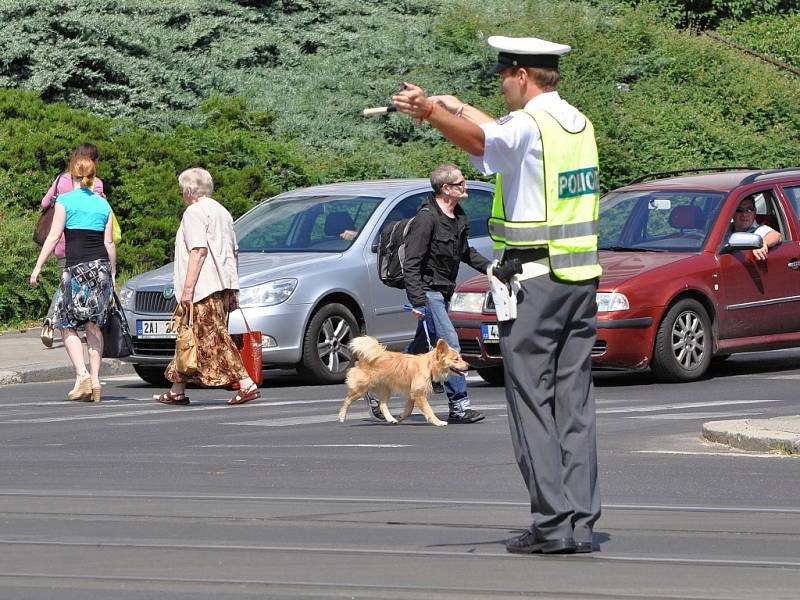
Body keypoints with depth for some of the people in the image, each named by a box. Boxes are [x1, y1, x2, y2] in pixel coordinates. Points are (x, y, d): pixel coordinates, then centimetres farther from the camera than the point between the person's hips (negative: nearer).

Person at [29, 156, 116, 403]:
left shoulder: (65, 200, -1)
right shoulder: (103, 204, 11)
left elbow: (54, 236, -6)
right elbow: (109, 242, 11)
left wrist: (38, 266, -4)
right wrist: (112, 273, 19)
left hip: (77, 266, -4)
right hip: (101, 266, 4)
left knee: (67, 325, 4)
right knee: (93, 324, 9)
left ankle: (82, 374, -14)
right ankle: (95, 380, 4)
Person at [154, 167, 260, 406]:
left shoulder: (195, 212, -7)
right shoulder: (222, 212, 21)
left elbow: (199, 250, -17)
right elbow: (234, 251, 25)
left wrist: (188, 288, -18)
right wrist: (233, 288, 28)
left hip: (204, 287, -10)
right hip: (224, 285, 10)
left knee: (213, 338, -11)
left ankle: (247, 385, -19)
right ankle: (177, 390, 17)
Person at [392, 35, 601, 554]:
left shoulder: (528, 124, -13)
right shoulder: (577, 122, 14)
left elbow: (481, 141, -35)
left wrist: (430, 111, -49)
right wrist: (456, 106, 37)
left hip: (535, 281, -8)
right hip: (582, 278, 8)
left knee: (532, 401, -3)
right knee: (574, 402, 8)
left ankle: (553, 524, -7)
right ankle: (581, 523, 6)